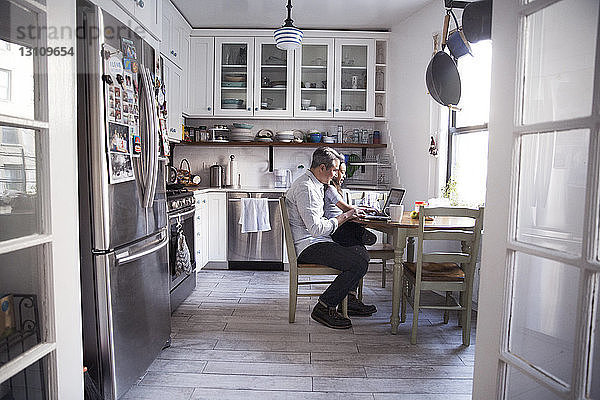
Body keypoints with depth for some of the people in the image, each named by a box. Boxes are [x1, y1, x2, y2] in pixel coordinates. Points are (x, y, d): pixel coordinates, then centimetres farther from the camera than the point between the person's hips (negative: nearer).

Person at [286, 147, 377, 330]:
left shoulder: (314, 185, 17)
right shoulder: (305, 188, -18)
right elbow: (316, 228, -23)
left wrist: (345, 215, 10)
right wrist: (342, 218, -9)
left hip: (314, 241, 11)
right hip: (308, 247, -11)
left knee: (360, 251, 14)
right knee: (359, 262, -20)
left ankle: (349, 300, 18)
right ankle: (324, 307, -13)